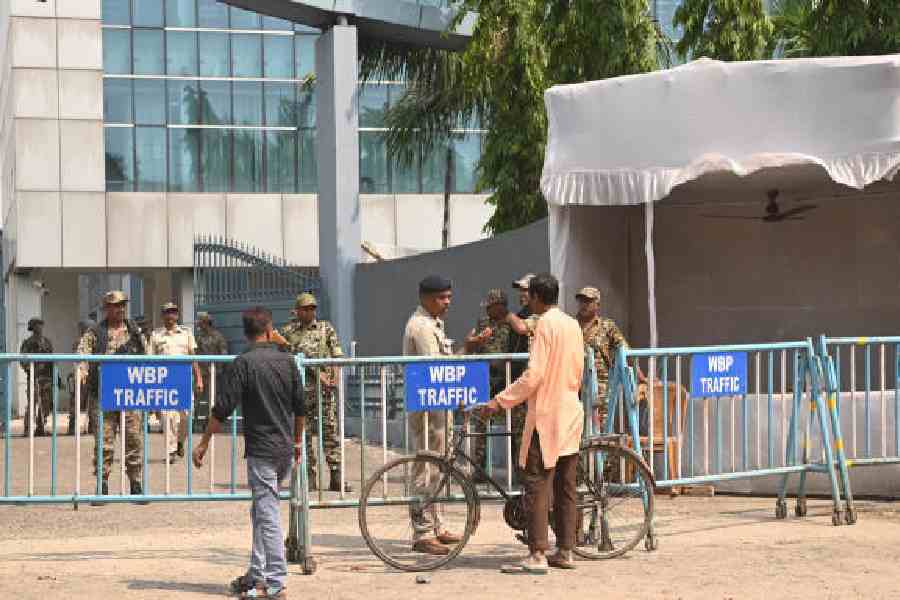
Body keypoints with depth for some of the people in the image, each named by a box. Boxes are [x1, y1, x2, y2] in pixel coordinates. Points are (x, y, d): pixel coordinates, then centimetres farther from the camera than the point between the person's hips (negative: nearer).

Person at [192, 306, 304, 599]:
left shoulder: (243, 363, -11)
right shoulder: (287, 360, 4)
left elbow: (223, 409, -13)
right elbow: (300, 406, 10)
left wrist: (203, 443, -4)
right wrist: (297, 440, 24)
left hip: (261, 449, -6)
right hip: (285, 448, 6)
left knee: (267, 515, -4)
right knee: (261, 511, 17)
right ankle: (256, 574, 21)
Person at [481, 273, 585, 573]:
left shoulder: (545, 324, -13)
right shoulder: (573, 325, 12)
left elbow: (533, 375, -18)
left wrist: (500, 401, -15)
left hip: (546, 416, -8)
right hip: (571, 413, 8)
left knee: (537, 487, -7)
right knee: (565, 489, 10)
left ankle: (537, 556, -10)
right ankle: (565, 552, 12)